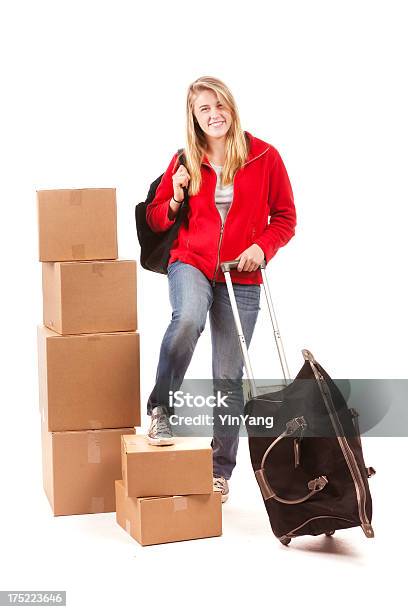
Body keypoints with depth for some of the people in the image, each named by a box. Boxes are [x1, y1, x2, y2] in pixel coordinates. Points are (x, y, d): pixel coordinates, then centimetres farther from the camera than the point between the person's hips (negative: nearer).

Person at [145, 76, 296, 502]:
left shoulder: (264, 156, 0)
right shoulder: (185, 161, 4)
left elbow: (285, 218, 6)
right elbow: (155, 220, 13)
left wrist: (262, 247, -12)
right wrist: (175, 200, -8)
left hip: (241, 277, 0)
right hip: (190, 263, 0)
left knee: (228, 376, 2)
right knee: (188, 318, -35)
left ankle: (221, 470, 17)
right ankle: (160, 410, -16)